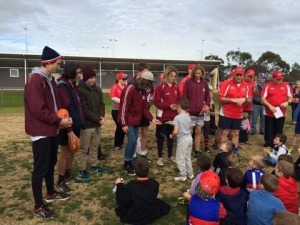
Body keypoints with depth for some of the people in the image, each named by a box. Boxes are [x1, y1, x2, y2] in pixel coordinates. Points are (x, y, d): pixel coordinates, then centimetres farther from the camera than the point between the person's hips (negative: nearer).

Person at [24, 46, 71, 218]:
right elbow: (38, 110, -24)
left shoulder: (50, 80, 11)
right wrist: (59, 121, -17)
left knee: (51, 164, 20)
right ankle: (38, 206, 14)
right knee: (40, 168, 0)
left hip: (52, 130, 9)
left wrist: (64, 117, -1)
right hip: (41, 132, -9)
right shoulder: (35, 80, -18)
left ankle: (50, 193, 38)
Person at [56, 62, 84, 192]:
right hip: (67, 128, -9)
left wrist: (78, 123, 14)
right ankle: (60, 181, 19)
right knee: (65, 154, 3)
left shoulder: (72, 86, 11)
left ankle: (67, 175, 34)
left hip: (75, 126, 9)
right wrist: (69, 130, -24)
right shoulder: (61, 88, -19)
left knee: (71, 152, 18)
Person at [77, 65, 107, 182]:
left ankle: (94, 166, 31)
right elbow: (84, 110, -16)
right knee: (83, 148, 3)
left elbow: (102, 104, 9)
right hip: (86, 124, -7)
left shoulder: (98, 90, 9)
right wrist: (97, 119, -17)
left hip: (97, 124, 7)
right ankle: (82, 171, 13)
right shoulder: (80, 90, -12)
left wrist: (102, 117, -9)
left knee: (95, 147, 17)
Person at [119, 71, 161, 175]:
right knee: (132, 140, -12)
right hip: (128, 121, -9)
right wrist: (124, 123, -21)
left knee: (134, 141, 10)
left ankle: (130, 162, 21)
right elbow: (124, 107, -21)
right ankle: (127, 164, 1)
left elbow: (144, 107, 10)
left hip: (135, 121, 9)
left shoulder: (141, 90, 9)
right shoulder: (130, 89, -20)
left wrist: (151, 118, -2)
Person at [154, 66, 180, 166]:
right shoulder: (160, 87, -10)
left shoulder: (176, 87, 6)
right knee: (161, 136, 5)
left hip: (173, 116, 5)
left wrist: (178, 106, -9)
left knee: (171, 136, 15)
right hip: (162, 116, -5)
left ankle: (170, 155, 29)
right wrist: (169, 106, -22)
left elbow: (179, 99, 12)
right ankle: (160, 157, 17)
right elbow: (157, 102, -15)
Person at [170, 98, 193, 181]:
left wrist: (171, 135, -2)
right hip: (189, 138, 8)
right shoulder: (188, 117, 5)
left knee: (180, 158, 8)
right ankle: (190, 174, 29)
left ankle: (183, 175, 16)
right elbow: (190, 130, 12)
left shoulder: (177, 117, -16)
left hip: (182, 140, -7)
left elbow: (175, 131, -21)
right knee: (188, 157, 20)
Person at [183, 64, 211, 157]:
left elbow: (207, 96, 12)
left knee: (198, 132, 12)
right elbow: (184, 96, -7)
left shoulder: (205, 83, 8)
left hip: (201, 112, 4)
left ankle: (197, 151, 23)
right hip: (190, 112, -4)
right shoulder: (188, 82, -5)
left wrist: (207, 105, -6)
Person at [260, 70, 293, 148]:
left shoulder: (286, 85, 4)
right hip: (269, 113, -2)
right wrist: (270, 106, -19)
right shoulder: (267, 86, -4)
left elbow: (291, 97, 9)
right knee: (269, 131, 6)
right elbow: (263, 98, -6)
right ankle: (268, 145, 18)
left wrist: (287, 102, -13)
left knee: (278, 131, 9)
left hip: (281, 113, 2)